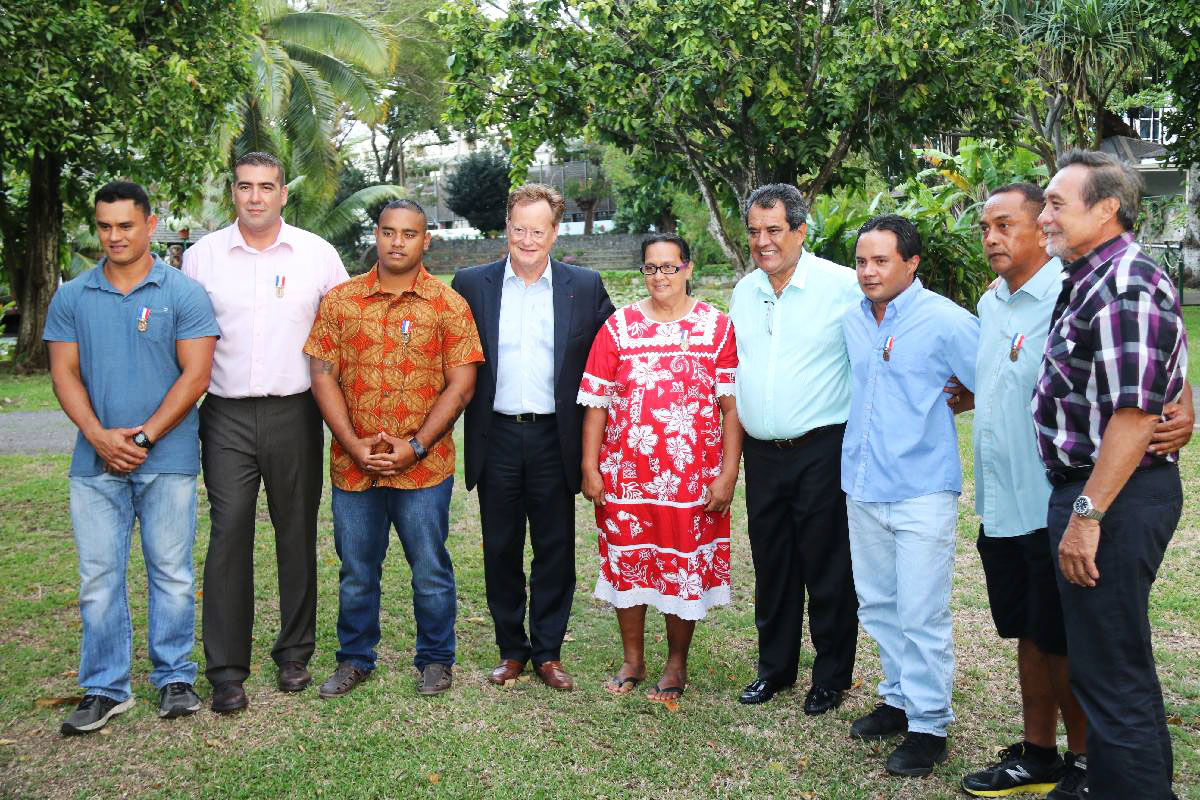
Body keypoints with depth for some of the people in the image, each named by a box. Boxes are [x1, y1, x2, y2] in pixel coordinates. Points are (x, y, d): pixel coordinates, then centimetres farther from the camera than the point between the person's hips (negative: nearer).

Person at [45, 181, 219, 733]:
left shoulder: (183, 294, 0)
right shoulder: (71, 297, 10)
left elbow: (195, 375, -6)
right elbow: (64, 374, 5)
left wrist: (143, 437, -11)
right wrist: (99, 436, -10)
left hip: (167, 460, -2)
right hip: (95, 460, 3)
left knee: (171, 573, 5)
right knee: (99, 578, 5)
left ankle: (175, 679, 18)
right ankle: (105, 689, 16)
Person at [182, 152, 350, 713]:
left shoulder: (317, 254, 5)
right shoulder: (201, 255, 5)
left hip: (295, 414, 0)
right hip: (226, 418, 0)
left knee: (297, 534, 8)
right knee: (228, 534, -5)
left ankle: (295, 653, 22)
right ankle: (225, 670, 4)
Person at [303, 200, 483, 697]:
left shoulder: (448, 306, -1)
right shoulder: (340, 301, 4)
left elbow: (461, 384, -5)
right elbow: (323, 375, 1)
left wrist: (416, 446, -12)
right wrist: (353, 444, -9)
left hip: (423, 467, -2)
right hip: (353, 465, 2)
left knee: (431, 571, 9)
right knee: (356, 572, 14)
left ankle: (435, 658, 27)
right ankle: (355, 658, 31)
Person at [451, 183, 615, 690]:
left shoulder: (585, 287, 2)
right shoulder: (471, 284, 3)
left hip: (555, 439, 0)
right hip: (496, 438, 1)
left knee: (555, 550, 7)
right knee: (500, 551, 9)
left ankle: (548, 651, 21)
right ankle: (511, 649, 24)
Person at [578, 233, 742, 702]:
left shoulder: (717, 327, -1)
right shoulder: (618, 327, 3)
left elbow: (732, 404, -4)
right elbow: (596, 403, 2)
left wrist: (728, 473, -9)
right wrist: (590, 468, -2)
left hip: (693, 477, -1)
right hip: (625, 475, 2)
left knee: (686, 568, 8)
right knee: (627, 563, 11)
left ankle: (676, 665, 27)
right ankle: (632, 660, 29)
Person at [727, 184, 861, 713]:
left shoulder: (844, 286, -9)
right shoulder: (743, 292, 11)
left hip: (822, 451, -5)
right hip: (762, 453, 6)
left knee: (827, 567, 3)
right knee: (771, 565, 15)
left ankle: (831, 677, 20)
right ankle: (774, 667, 30)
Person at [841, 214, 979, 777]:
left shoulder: (946, 321, -12)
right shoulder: (851, 319, 8)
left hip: (921, 492, -6)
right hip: (863, 487, 7)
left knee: (921, 616, -2)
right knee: (878, 605, 16)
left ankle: (929, 725, 12)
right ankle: (899, 699, 33)